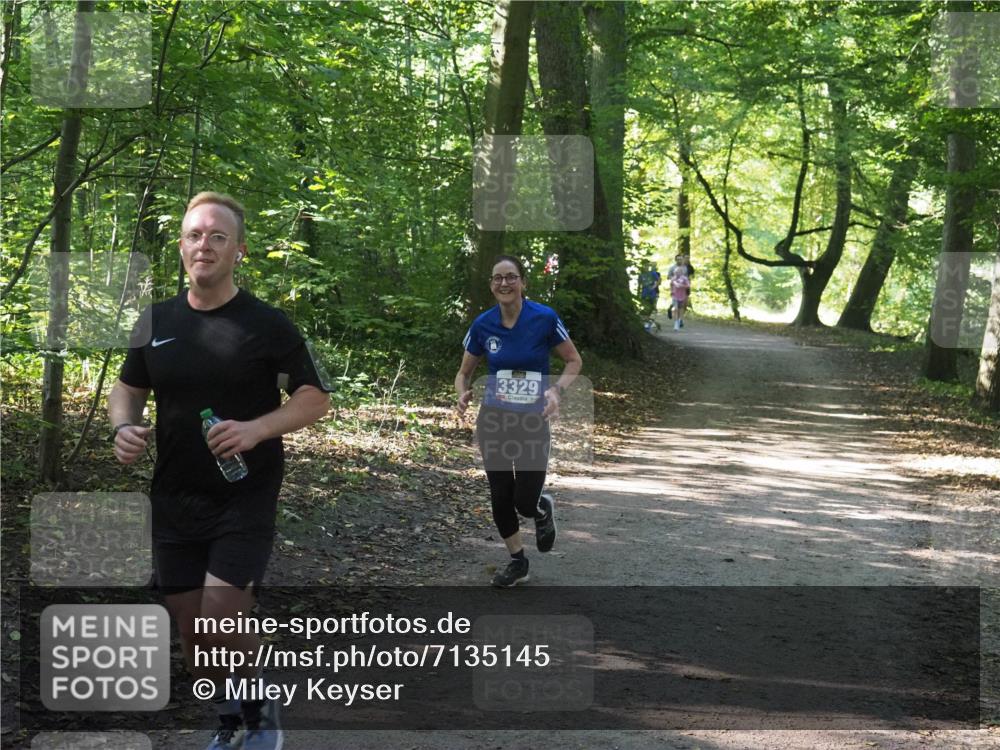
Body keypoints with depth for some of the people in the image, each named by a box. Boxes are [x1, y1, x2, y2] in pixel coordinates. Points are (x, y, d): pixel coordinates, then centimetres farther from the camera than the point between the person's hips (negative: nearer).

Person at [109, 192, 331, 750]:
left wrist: (256, 429, -21)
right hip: (175, 497, 5)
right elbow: (127, 388, 17)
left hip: (246, 495, -4)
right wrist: (125, 426, -6)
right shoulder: (157, 320, 6)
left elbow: (316, 398, -4)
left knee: (221, 624, -15)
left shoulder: (267, 324, -6)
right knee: (190, 629, 8)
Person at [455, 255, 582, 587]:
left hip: (532, 422, -2)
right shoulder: (482, 325, -5)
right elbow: (464, 372, 7)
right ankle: (517, 562, 28)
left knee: (525, 502, -4)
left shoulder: (545, 318, -13)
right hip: (493, 422, 3)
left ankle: (544, 509, 34)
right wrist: (463, 395, -15)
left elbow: (574, 360, -1)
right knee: (500, 498, 7)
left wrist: (557, 389, -18)